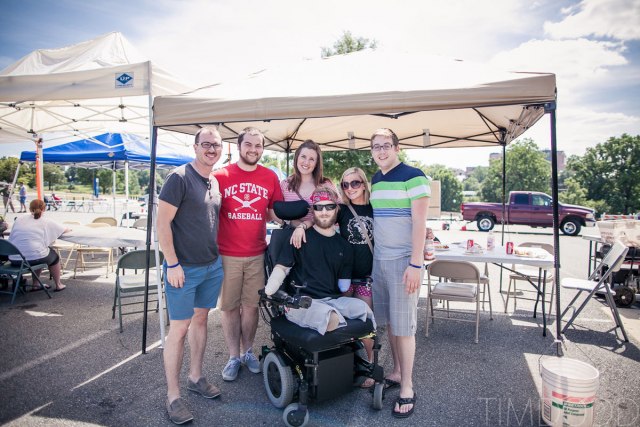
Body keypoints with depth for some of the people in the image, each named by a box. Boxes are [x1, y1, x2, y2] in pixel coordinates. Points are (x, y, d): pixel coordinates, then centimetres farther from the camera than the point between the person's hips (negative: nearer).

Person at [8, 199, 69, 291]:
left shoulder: (19, 219, 8)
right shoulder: (46, 222, 1)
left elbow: (11, 238, 17)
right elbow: (65, 230, 13)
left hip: (14, 259, 4)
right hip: (34, 258, -4)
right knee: (54, 256, 26)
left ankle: (35, 284, 36)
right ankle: (58, 285, 34)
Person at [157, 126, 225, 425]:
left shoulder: (215, 182, 9)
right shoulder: (179, 178, -13)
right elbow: (162, 223, -16)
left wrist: (216, 255, 13)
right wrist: (173, 264, -18)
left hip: (213, 266, 7)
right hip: (184, 268, -7)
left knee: (200, 319, 17)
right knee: (179, 327, 2)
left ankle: (195, 377, 33)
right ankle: (173, 395, 16)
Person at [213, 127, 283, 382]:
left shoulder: (270, 177, 4)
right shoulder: (221, 175, -2)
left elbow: (274, 212, 13)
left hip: (257, 254, 2)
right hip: (227, 254, -1)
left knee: (251, 304, 11)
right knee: (229, 306, 8)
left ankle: (247, 351, 30)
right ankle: (234, 357, 24)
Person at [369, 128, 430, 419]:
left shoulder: (413, 176, -10)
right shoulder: (375, 180, 12)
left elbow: (419, 223, -15)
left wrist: (415, 264, -18)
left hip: (404, 260, -7)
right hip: (379, 259, 7)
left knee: (404, 325, 0)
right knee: (387, 321, 13)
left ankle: (407, 389, 13)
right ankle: (397, 372, 30)